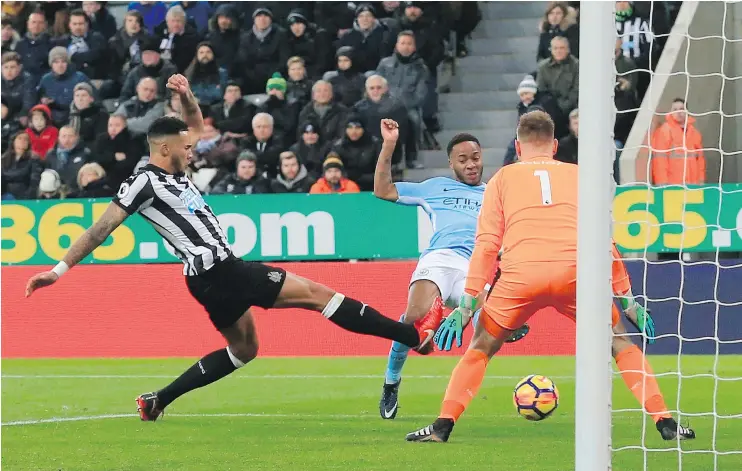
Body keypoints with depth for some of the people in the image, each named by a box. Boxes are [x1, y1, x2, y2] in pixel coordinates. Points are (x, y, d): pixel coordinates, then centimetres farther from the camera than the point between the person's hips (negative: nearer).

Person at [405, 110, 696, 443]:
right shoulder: (579, 175, 25)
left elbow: (486, 244, 13)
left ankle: (442, 426, 4)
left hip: (519, 276, -1)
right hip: (575, 272, 1)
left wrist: (467, 302, 12)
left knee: (480, 349, 18)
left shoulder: (503, 178, 22)